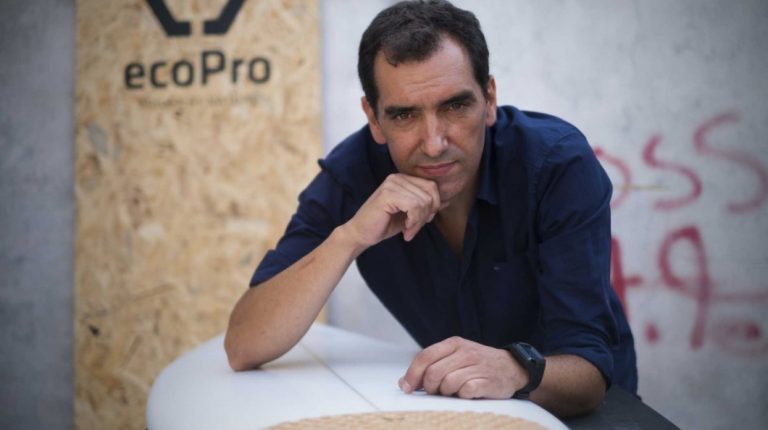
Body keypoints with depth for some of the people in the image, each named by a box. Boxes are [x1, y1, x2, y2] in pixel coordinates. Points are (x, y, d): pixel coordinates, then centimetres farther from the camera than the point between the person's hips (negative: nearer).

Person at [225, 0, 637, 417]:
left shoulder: (560, 164, -23)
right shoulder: (352, 173, -18)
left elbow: (588, 374, -27)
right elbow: (242, 349, -23)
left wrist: (515, 369, -48)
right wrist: (349, 237, -34)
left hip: (584, 404, -1)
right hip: (455, 403, 2)